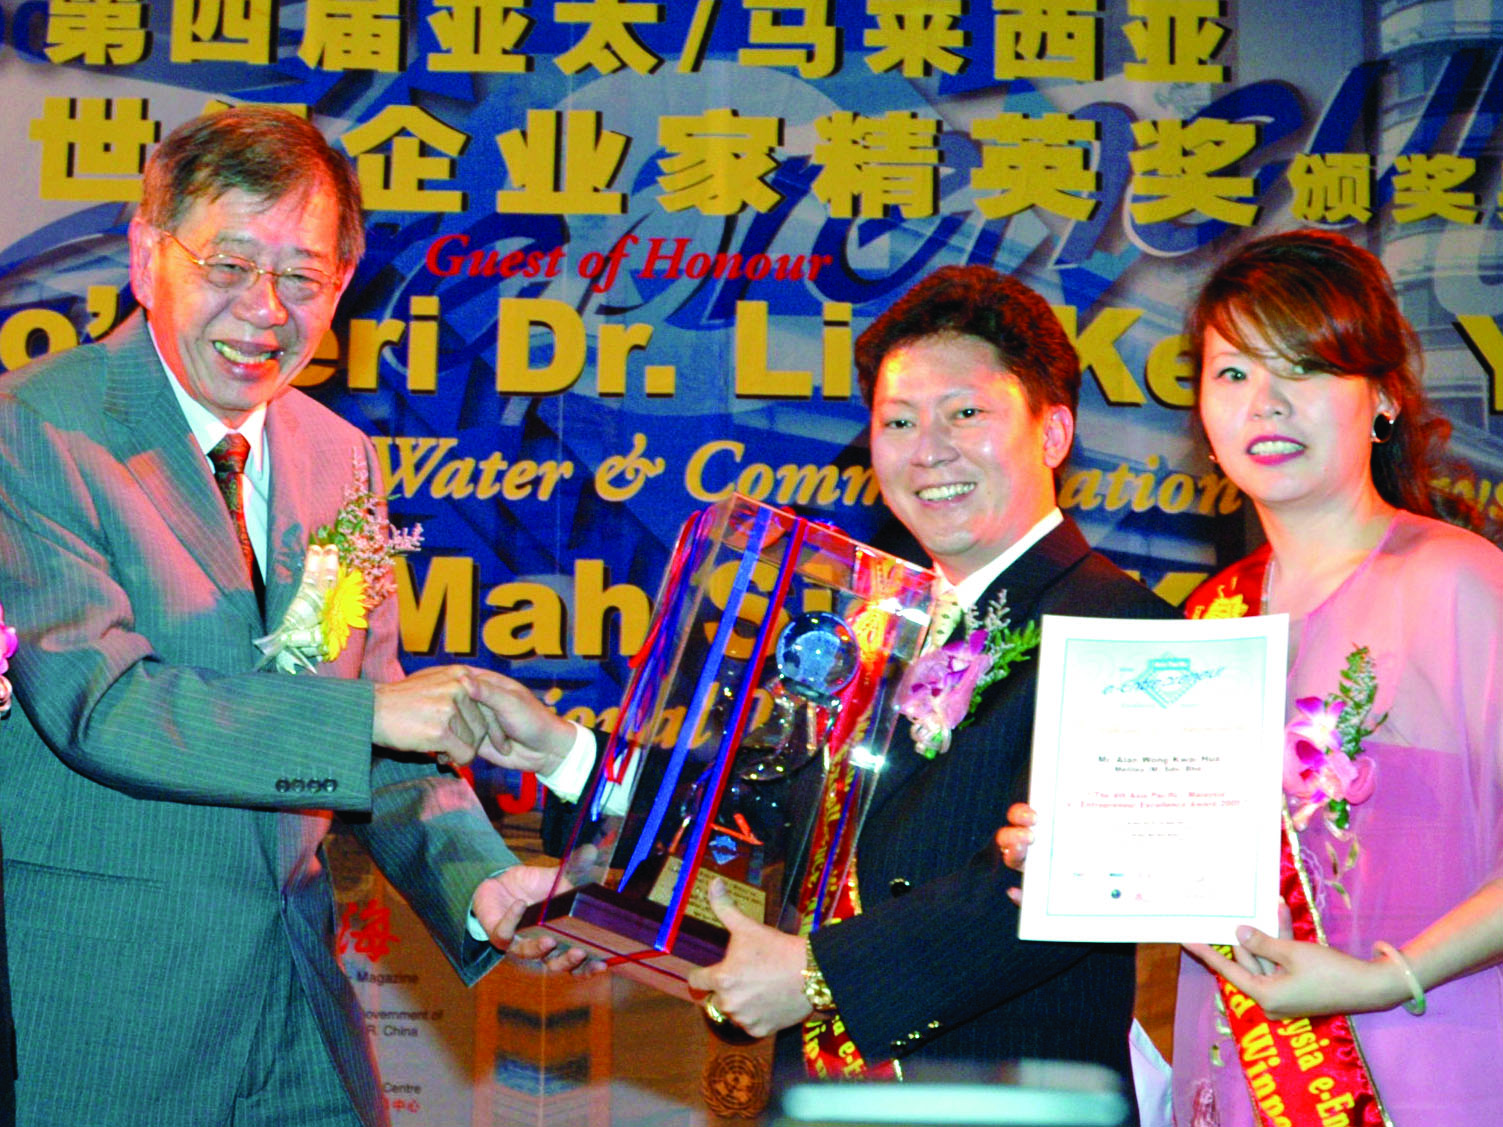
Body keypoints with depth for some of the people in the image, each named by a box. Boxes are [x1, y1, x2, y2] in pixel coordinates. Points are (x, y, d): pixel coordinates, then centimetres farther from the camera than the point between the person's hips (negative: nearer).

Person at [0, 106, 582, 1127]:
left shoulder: (336, 456, 9)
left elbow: (375, 744, 11)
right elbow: (98, 705, -22)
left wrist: (478, 883, -6)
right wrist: (375, 713, -28)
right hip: (96, 1010, -6)